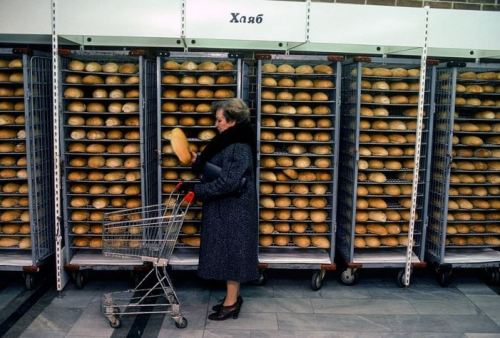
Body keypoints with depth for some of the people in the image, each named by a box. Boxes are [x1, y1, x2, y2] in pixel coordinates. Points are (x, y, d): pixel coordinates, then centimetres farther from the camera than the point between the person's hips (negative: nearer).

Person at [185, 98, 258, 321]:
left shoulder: (240, 148, -20)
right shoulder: (226, 143, 11)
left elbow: (227, 182, -26)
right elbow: (214, 171, 14)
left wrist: (197, 190, -19)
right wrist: (197, 162, -2)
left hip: (234, 211, -9)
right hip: (223, 209, 9)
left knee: (231, 253, 0)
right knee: (228, 253, 16)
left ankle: (231, 303, 13)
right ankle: (232, 297, 28)